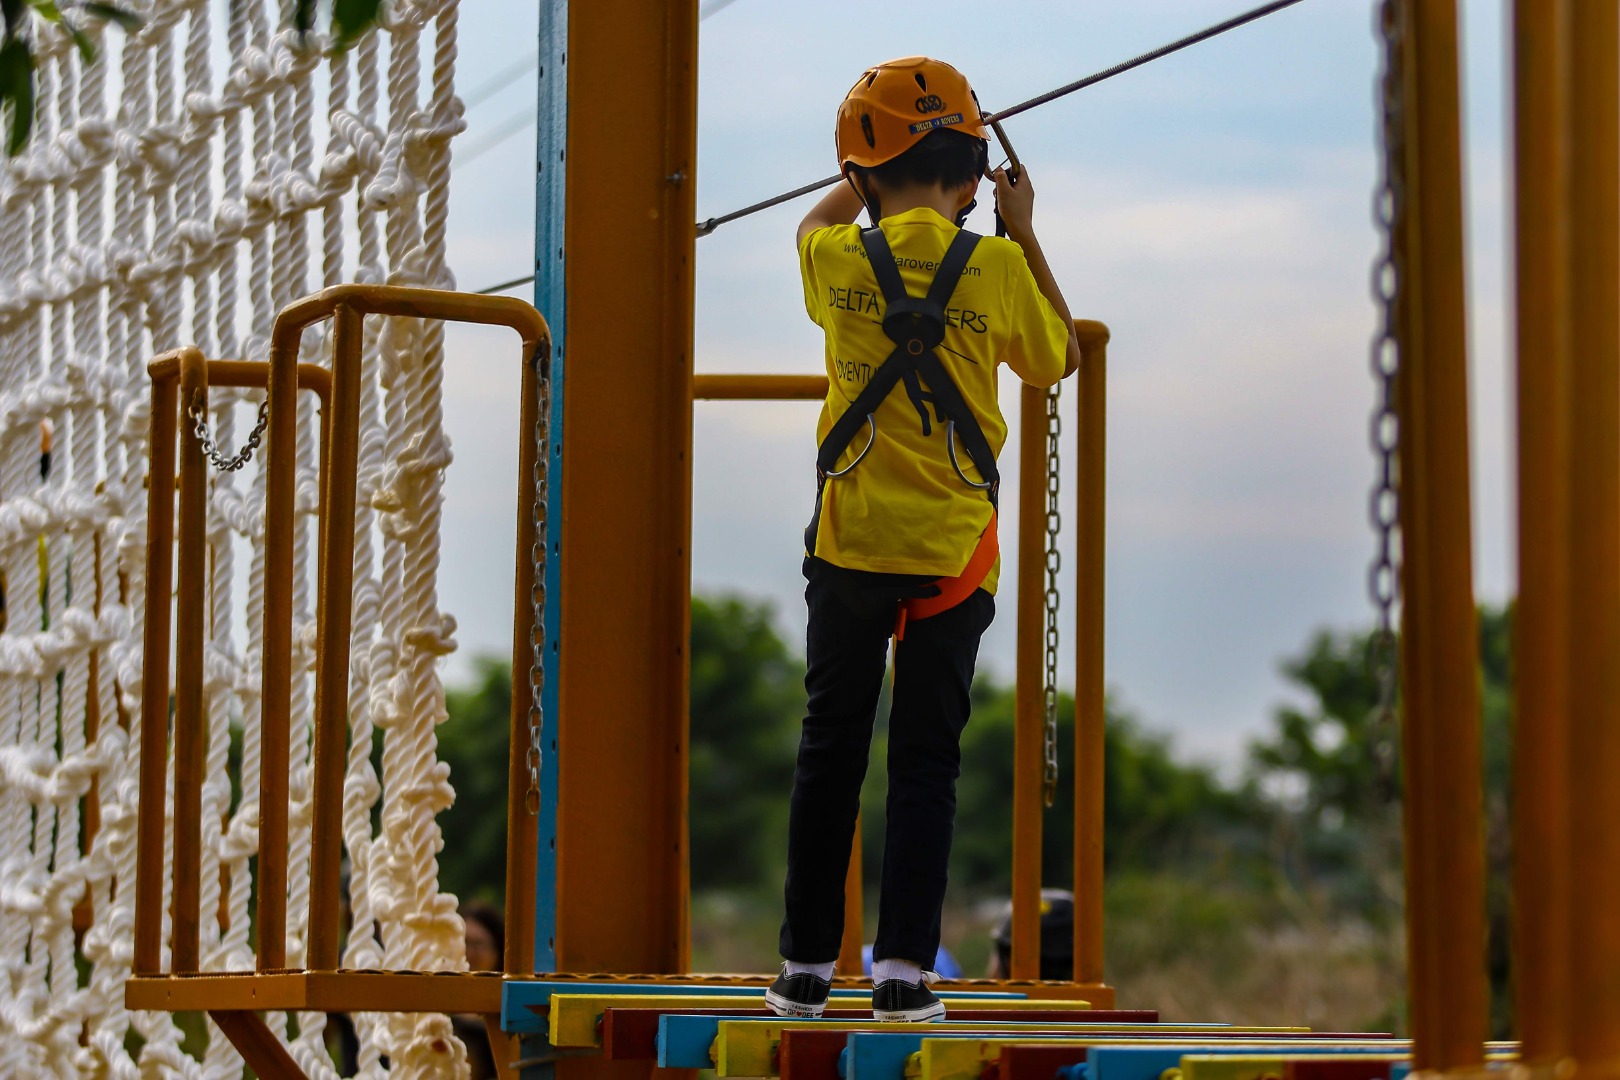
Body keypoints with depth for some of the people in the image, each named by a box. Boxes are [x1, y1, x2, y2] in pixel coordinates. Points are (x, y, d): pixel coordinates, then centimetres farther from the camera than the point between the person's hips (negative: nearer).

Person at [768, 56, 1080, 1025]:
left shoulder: (838, 258, -4)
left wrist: (874, 181, 28)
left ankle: (808, 968, 14)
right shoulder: (996, 267, -9)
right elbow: (1058, 359, 9)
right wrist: (1025, 233, 11)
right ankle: (904, 971, 1)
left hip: (851, 543, 1)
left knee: (831, 751, 11)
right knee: (927, 760, 5)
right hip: (955, 548, -1)